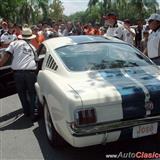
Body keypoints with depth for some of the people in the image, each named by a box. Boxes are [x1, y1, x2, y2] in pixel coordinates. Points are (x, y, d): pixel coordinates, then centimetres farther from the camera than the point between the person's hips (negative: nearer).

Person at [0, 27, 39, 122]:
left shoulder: (14, 44, 10)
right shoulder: (32, 47, 20)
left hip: (18, 72, -1)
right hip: (30, 72, 1)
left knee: (22, 93, 16)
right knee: (32, 93, 11)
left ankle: (27, 112, 26)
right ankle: (34, 114, 9)